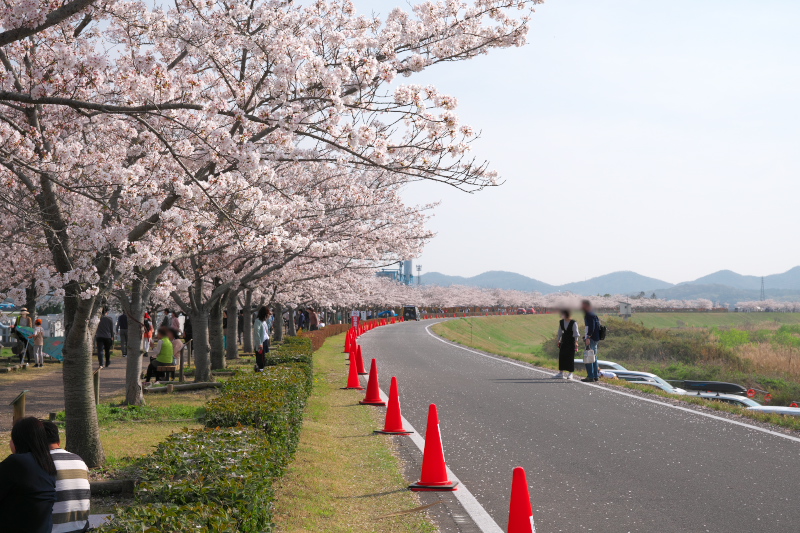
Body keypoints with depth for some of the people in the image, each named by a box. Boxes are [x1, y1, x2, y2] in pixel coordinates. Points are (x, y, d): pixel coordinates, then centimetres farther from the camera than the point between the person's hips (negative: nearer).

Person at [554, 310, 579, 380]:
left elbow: (576, 333, -11)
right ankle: (561, 372, 9)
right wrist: (559, 340, 13)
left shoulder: (573, 323, -12)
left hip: (571, 341, -5)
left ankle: (570, 373, 6)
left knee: (570, 357, -2)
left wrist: (576, 342, -16)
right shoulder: (561, 322, 5)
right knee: (561, 356, 2)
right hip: (564, 341, 5)